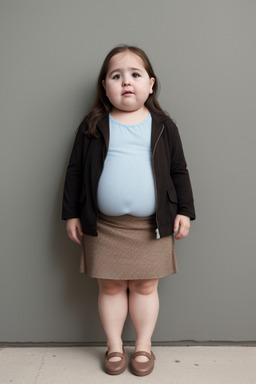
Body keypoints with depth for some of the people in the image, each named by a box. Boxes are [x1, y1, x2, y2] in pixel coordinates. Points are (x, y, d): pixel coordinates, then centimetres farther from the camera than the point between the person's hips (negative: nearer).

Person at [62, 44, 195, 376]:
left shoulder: (163, 125, 3)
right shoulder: (92, 126, 1)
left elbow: (179, 171, 8)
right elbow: (75, 171, 5)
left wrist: (183, 211, 2)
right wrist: (71, 213, 2)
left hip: (152, 225, 0)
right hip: (103, 226, 0)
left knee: (145, 287, 10)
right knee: (110, 287, 10)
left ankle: (143, 346, 30)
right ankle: (114, 346, 30)